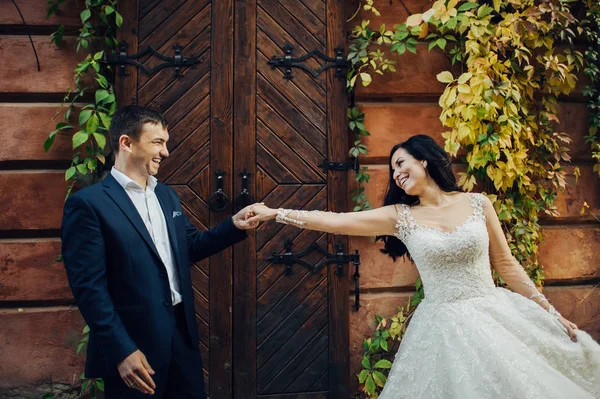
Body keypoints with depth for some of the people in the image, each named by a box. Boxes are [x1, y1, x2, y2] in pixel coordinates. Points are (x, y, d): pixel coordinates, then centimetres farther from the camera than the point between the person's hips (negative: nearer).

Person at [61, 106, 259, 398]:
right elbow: (88, 286, -16)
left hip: (182, 332, 7)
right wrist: (122, 350, -19)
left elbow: (190, 247, 17)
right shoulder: (88, 203, -12)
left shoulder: (167, 195, 11)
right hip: (133, 343, -7)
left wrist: (234, 225, 3)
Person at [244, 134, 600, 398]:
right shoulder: (399, 216, -2)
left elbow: (506, 263, 6)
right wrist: (275, 214, -10)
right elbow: (334, 221, -6)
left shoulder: (477, 203, 0)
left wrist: (552, 313, 7)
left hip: (496, 316, 1)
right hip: (445, 327, -1)